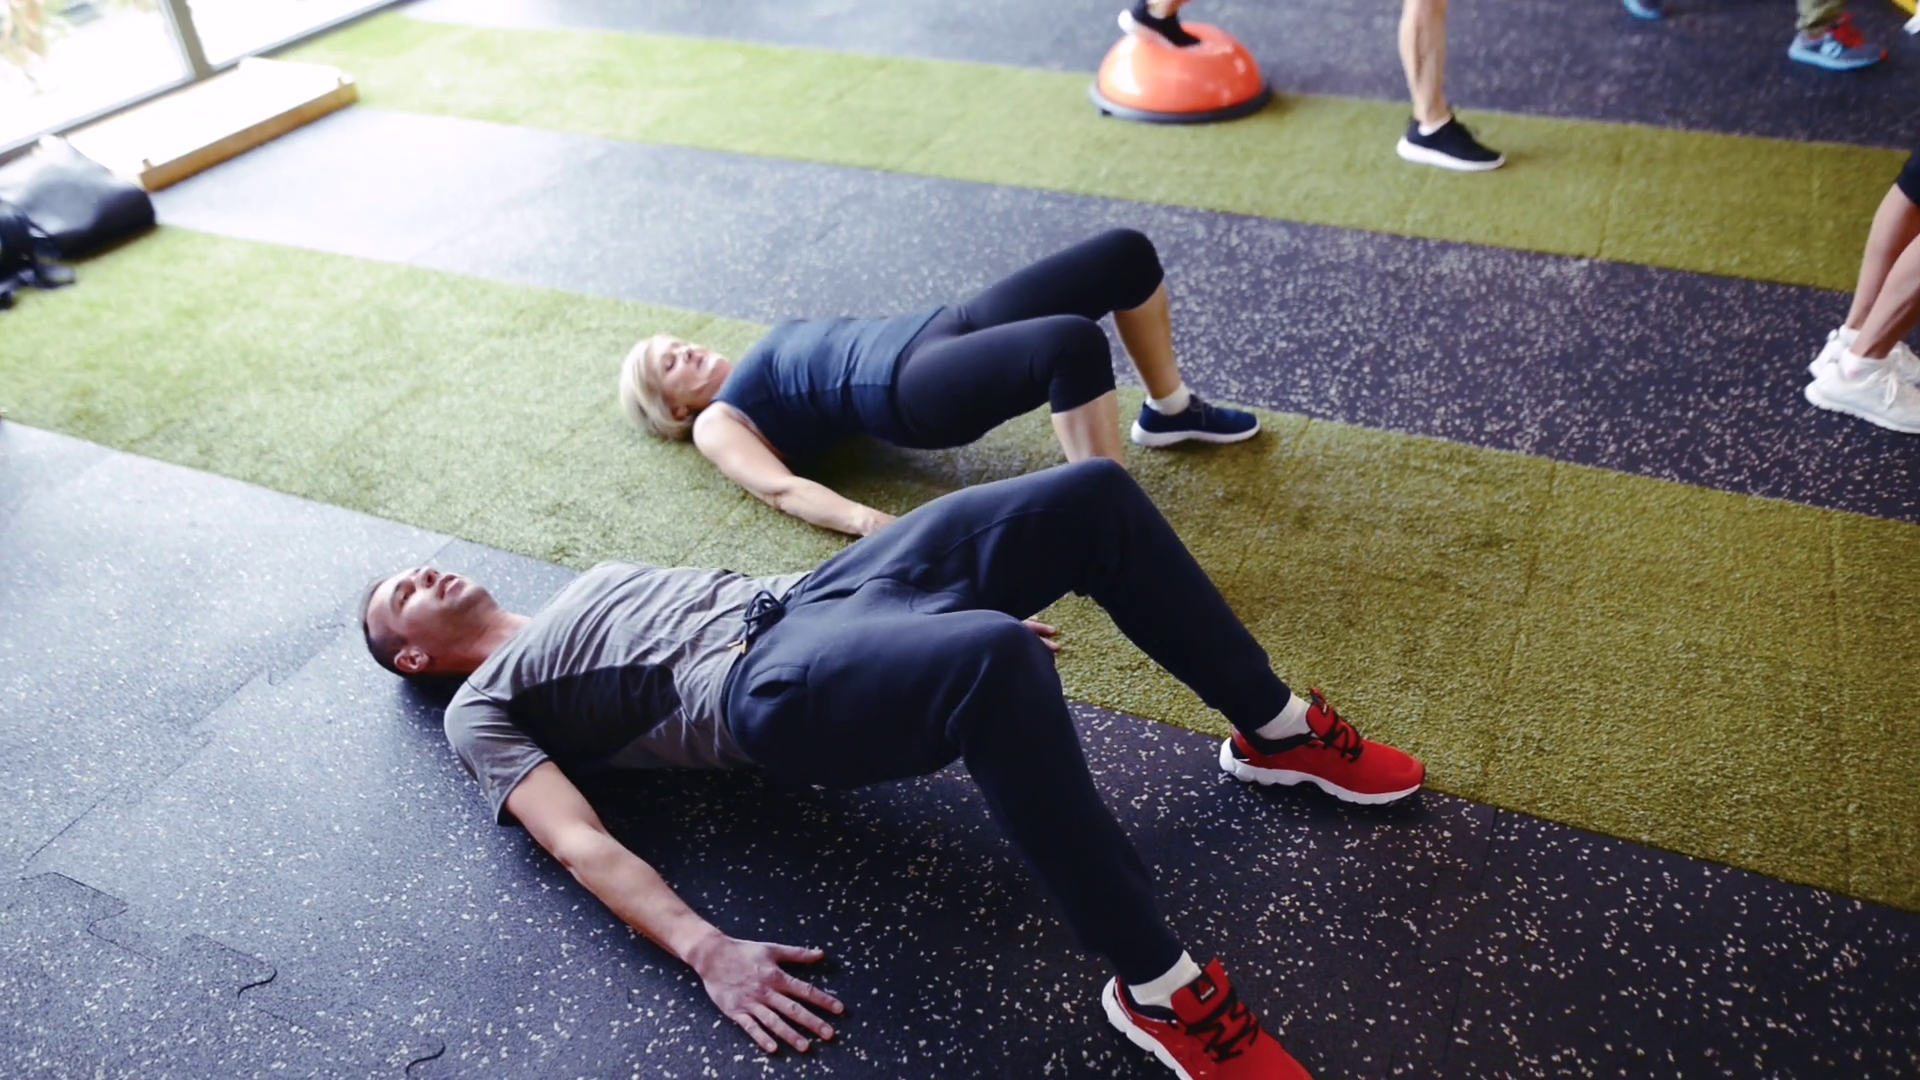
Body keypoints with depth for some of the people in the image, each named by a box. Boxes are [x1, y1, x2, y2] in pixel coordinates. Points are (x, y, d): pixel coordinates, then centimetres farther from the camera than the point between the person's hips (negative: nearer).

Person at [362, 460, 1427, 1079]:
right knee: (999, 665, -40)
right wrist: (705, 950, -23)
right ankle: (1158, 987, -28)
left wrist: (968, 612, 24)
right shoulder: (483, 711, 14)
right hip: (773, 691, -7)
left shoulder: (597, 578, 35)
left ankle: (1277, 733, 3)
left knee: (1095, 493, -9)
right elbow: (583, 845, -3)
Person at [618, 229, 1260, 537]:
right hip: (911, 387, -8)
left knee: (1127, 254, 0)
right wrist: (872, 524, -28)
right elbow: (783, 489, -8)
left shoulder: (760, 366, 33)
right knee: (1074, 344, -37)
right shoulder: (718, 423, 10)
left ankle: (1171, 410, 16)